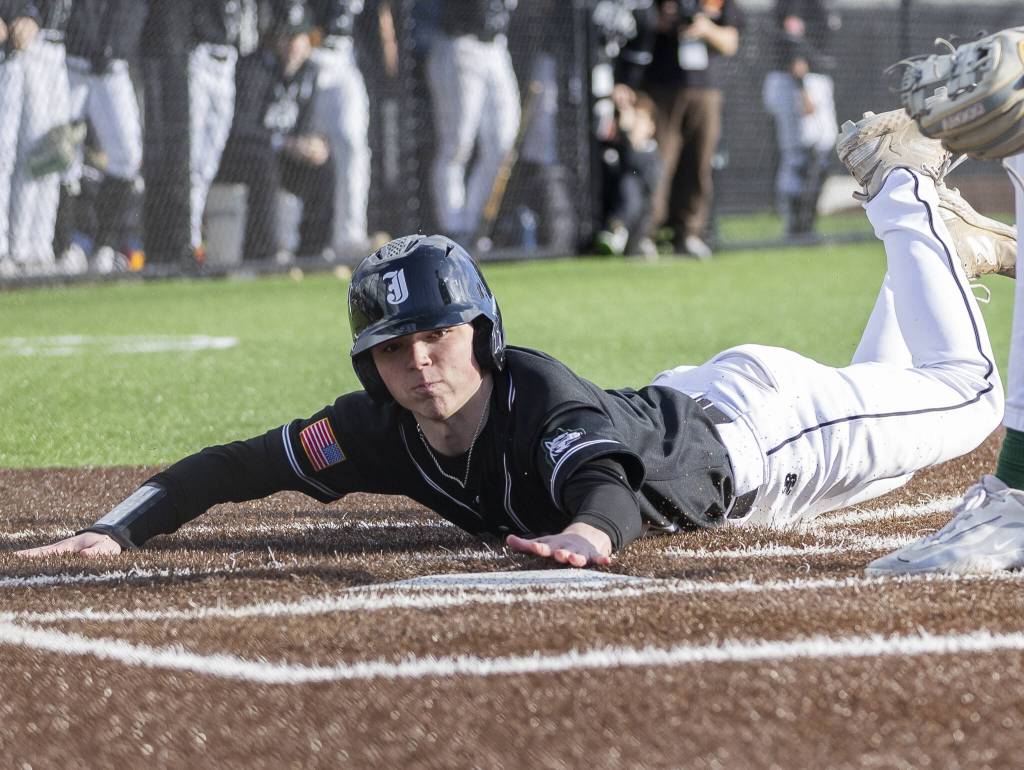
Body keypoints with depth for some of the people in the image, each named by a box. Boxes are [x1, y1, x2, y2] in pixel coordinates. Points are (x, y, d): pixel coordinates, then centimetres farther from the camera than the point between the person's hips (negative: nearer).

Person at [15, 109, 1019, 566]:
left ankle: (906, 201, 37)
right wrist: (111, 531, -39)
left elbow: (607, 477, -63)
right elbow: (226, 469, -24)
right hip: (672, 409, 5)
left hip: (746, 417, -5)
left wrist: (592, 532, -87)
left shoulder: (542, 398, -44)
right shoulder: (379, 430, -27)